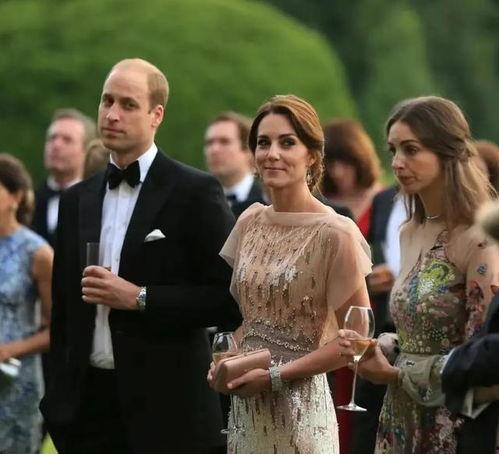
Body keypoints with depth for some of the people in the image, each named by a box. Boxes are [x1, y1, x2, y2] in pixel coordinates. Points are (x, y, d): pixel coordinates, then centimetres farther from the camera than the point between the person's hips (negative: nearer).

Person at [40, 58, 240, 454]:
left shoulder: (195, 193, -4)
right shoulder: (78, 201, 13)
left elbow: (228, 294, -9)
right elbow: (64, 309, 16)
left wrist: (139, 298, -15)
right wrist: (58, 398, 11)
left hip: (166, 408, -5)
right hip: (87, 402, 5)